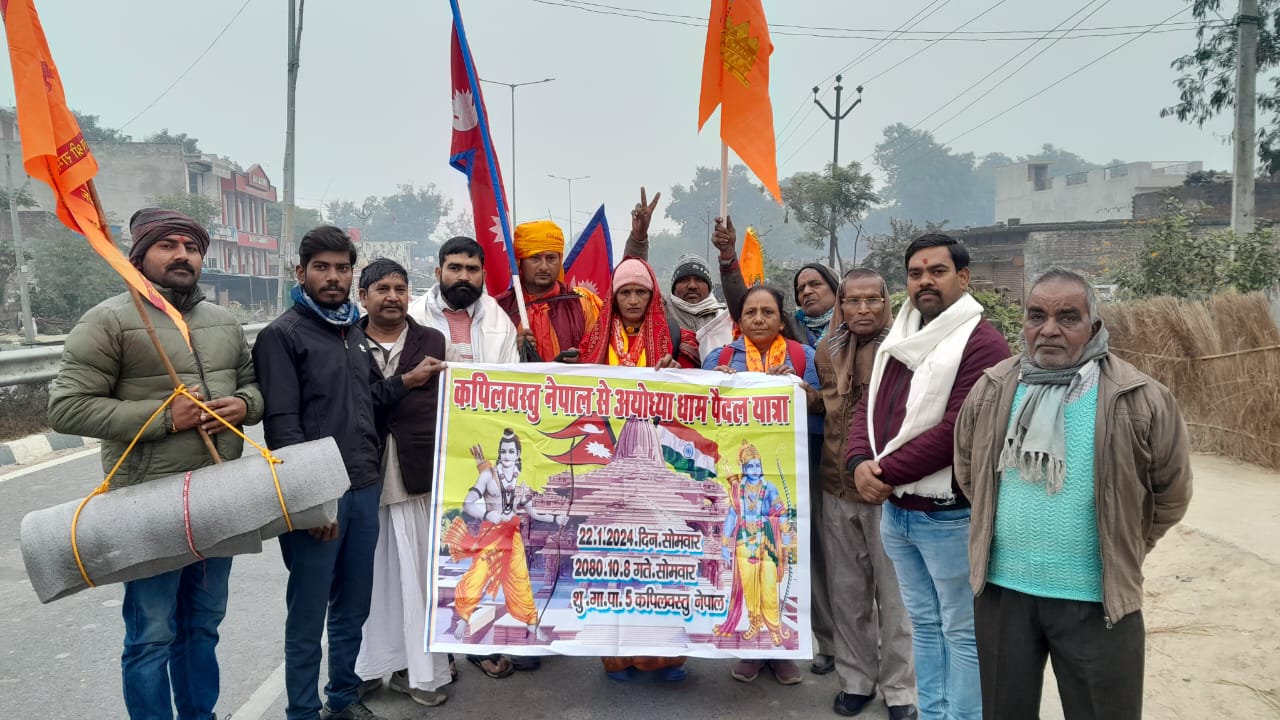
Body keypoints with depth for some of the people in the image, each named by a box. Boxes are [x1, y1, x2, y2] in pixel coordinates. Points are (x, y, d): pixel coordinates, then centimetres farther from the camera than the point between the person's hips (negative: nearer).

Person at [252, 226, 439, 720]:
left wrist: (407, 381, 5)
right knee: (308, 617, 5)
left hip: (365, 490, 7)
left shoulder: (353, 331, 15)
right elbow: (282, 425, -14)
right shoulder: (282, 335, -7)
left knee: (353, 609, 17)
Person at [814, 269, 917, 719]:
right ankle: (856, 679, 29)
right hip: (837, 488, 4)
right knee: (846, 591, 13)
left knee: (894, 594, 6)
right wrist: (849, 464, 10)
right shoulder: (826, 353, 6)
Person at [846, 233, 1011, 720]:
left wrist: (886, 472, -17)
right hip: (896, 510, 8)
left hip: (949, 515, -8)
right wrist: (860, 464, -10)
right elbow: (868, 407, 9)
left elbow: (956, 430, -23)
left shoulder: (981, 343, -15)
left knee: (961, 631, 7)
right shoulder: (899, 340, 12)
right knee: (923, 623, 20)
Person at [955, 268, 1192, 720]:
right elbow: (968, 473, 14)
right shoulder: (992, 390, -1)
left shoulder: (1139, 399, -10)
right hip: (1002, 588, 3)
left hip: (1097, 599, -2)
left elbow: (1171, 493, 3)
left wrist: (1122, 551, 8)